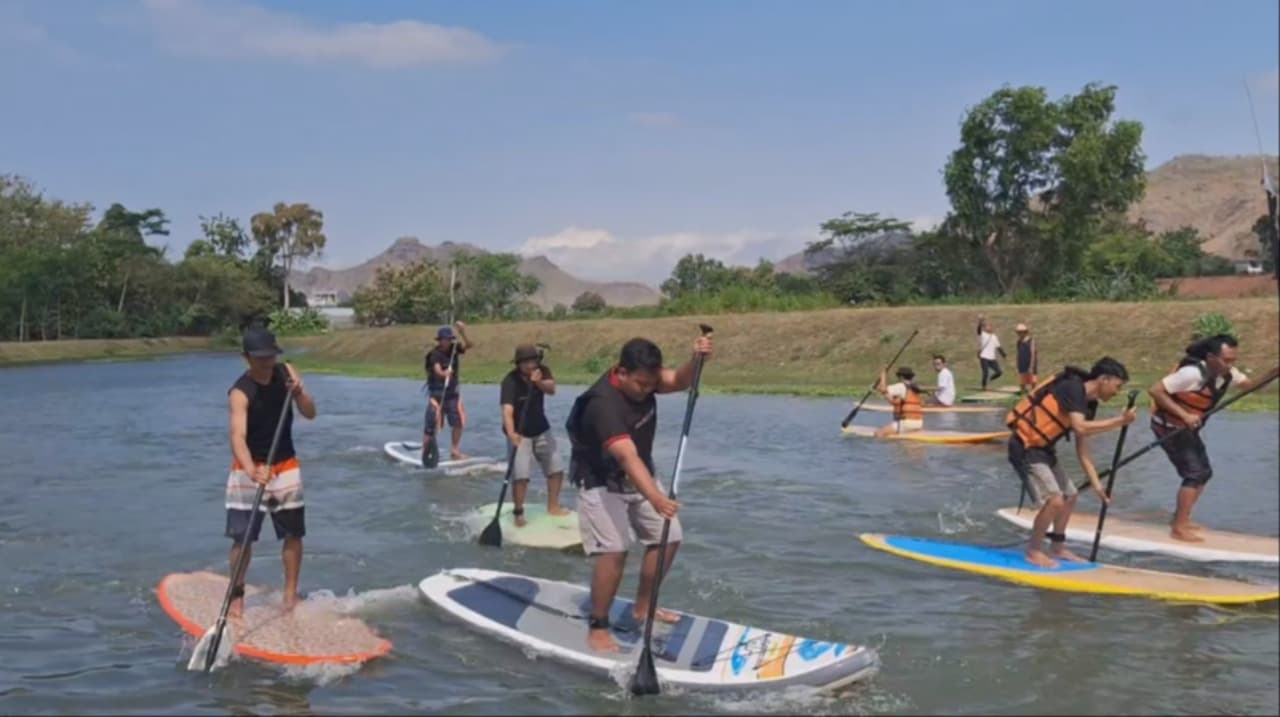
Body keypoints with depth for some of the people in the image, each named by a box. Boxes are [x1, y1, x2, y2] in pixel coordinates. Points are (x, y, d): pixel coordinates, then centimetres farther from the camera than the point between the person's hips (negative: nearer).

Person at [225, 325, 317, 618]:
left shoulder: (286, 373, -5)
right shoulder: (240, 393, -22)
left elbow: (310, 414, -2)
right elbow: (238, 437, -36)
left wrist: (299, 393, -24)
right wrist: (252, 471, -54)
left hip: (286, 467, 5)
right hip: (250, 469, -4)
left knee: (293, 532, 7)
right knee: (243, 537, -4)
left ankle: (291, 593, 18)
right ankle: (237, 594, 14)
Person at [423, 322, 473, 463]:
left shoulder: (454, 348, -2)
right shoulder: (435, 354, -16)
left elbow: (470, 345, -17)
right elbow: (438, 371, -31)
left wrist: (463, 333, -32)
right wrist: (444, 373, -53)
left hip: (453, 391, 5)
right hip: (437, 392, -5)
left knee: (459, 421, 2)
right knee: (431, 424, -4)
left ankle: (455, 451, 14)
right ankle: (425, 452, 4)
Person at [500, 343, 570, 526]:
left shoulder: (542, 371, -9)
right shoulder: (510, 381, -25)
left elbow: (552, 389, -27)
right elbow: (507, 410, -37)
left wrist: (539, 382, -49)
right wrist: (511, 433, -53)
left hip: (541, 430, 6)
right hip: (520, 433, -5)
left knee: (556, 469, 11)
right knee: (520, 475, -16)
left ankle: (553, 507, 27)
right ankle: (518, 514, -1)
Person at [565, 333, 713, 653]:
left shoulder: (641, 378, -11)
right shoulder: (604, 404, -35)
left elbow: (679, 381, -15)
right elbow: (627, 457, -46)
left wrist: (696, 359, -37)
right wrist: (654, 497, -57)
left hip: (639, 477, 8)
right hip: (601, 483, -8)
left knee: (667, 539, 8)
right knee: (614, 550, -21)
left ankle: (641, 609, 23)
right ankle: (597, 628, -8)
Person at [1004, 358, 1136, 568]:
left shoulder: (1088, 403, 10)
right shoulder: (1072, 388, -18)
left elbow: (1082, 449, 11)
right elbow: (1080, 428, -32)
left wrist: (1096, 484, 7)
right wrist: (1119, 421, -26)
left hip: (1043, 449, 10)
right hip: (1025, 448, -10)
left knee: (1069, 496, 15)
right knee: (1054, 500, -15)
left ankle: (1058, 548, 29)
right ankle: (1033, 551, 2)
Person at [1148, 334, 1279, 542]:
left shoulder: (1227, 374, -5)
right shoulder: (1193, 373, -30)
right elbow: (1155, 390, -30)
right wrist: (1184, 415, -32)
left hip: (1187, 428, 9)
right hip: (1169, 427, -9)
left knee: (1204, 472, 14)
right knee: (1194, 474, -11)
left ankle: (1181, 519, 26)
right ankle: (1179, 528, -3)